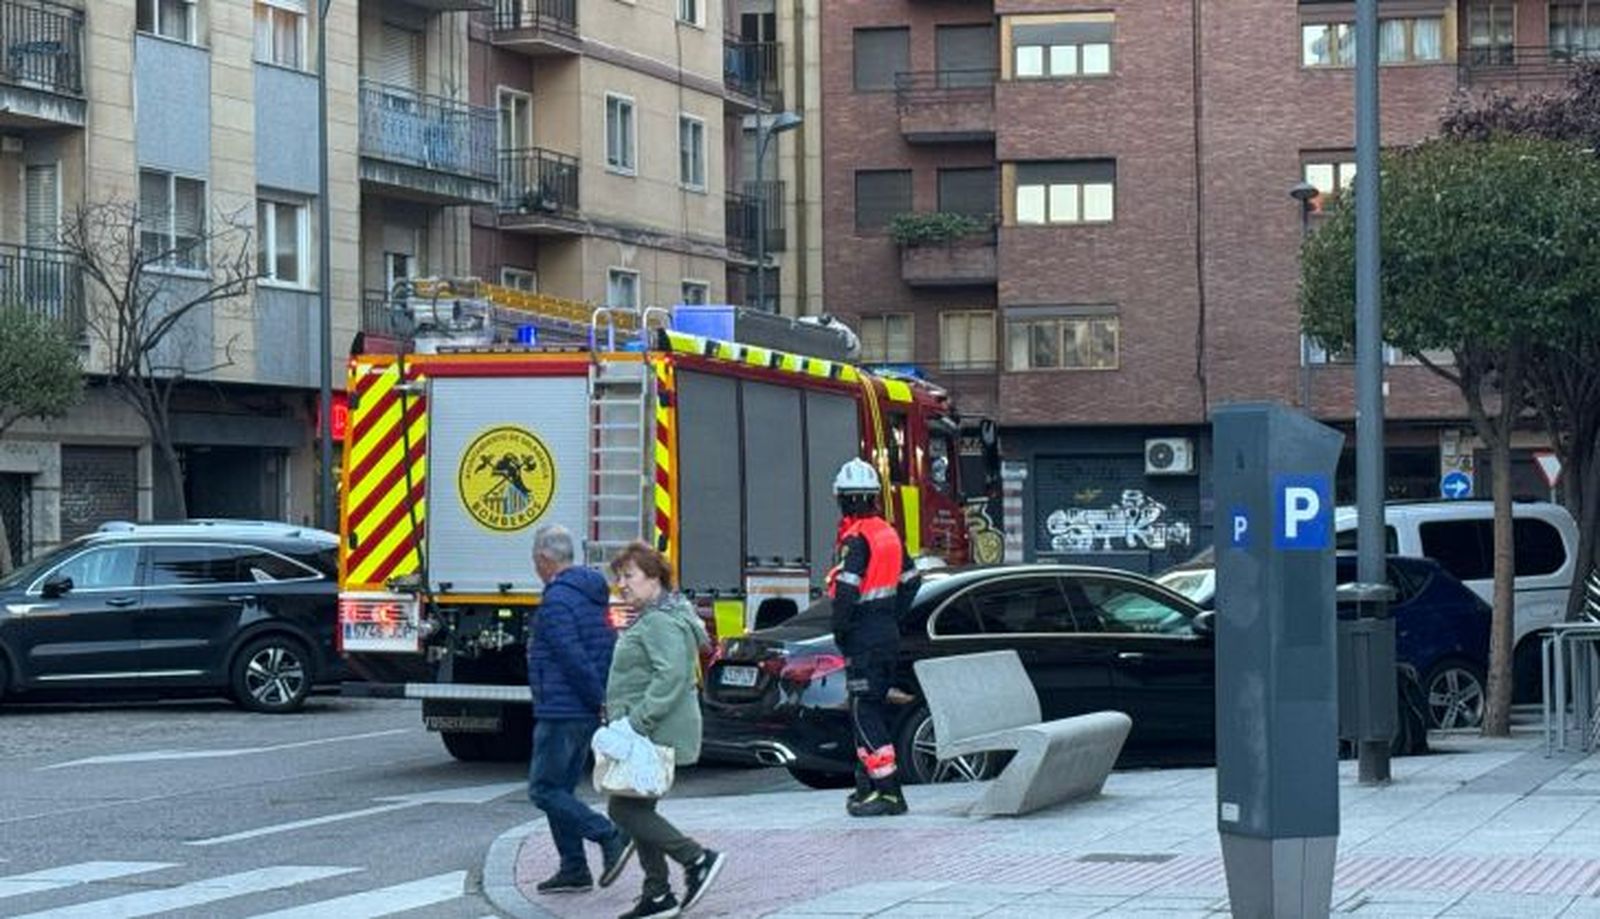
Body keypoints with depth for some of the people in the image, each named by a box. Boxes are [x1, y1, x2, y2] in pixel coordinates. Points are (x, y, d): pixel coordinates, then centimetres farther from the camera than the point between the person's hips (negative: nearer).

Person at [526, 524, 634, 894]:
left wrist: (602, 701, -16)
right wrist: (606, 701, 15)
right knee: (561, 789, 15)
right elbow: (610, 650, 16)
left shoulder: (556, 601, -17)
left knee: (544, 789, -3)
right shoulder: (591, 595, 14)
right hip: (586, 713, 10)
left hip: (561, 713, -10)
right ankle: (573, 870, 14)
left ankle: (610, 837, -12)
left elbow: (575, 659, -22)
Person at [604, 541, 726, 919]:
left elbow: (671, 676, -27)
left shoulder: (661, 622, -16)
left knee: (625, 810, -10)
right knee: (637, 810, 12)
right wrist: (621, 716, 19)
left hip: (657, 733, -11)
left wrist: (638, 721, -28)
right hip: (647, 733, 11)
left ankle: (698, 859, -8)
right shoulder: (649, 618, 19)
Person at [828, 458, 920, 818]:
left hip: (863, 636, -9)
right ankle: (868, 784, 20)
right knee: (874, 708, 15)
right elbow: (910, 581, 20)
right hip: (887, 632, 9)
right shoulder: (889, 534, 12)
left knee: (865, 712, -8)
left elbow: (846, 590, -22)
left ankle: (888, 791, -13)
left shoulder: (856, 538, -15)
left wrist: (839, 631, -10)